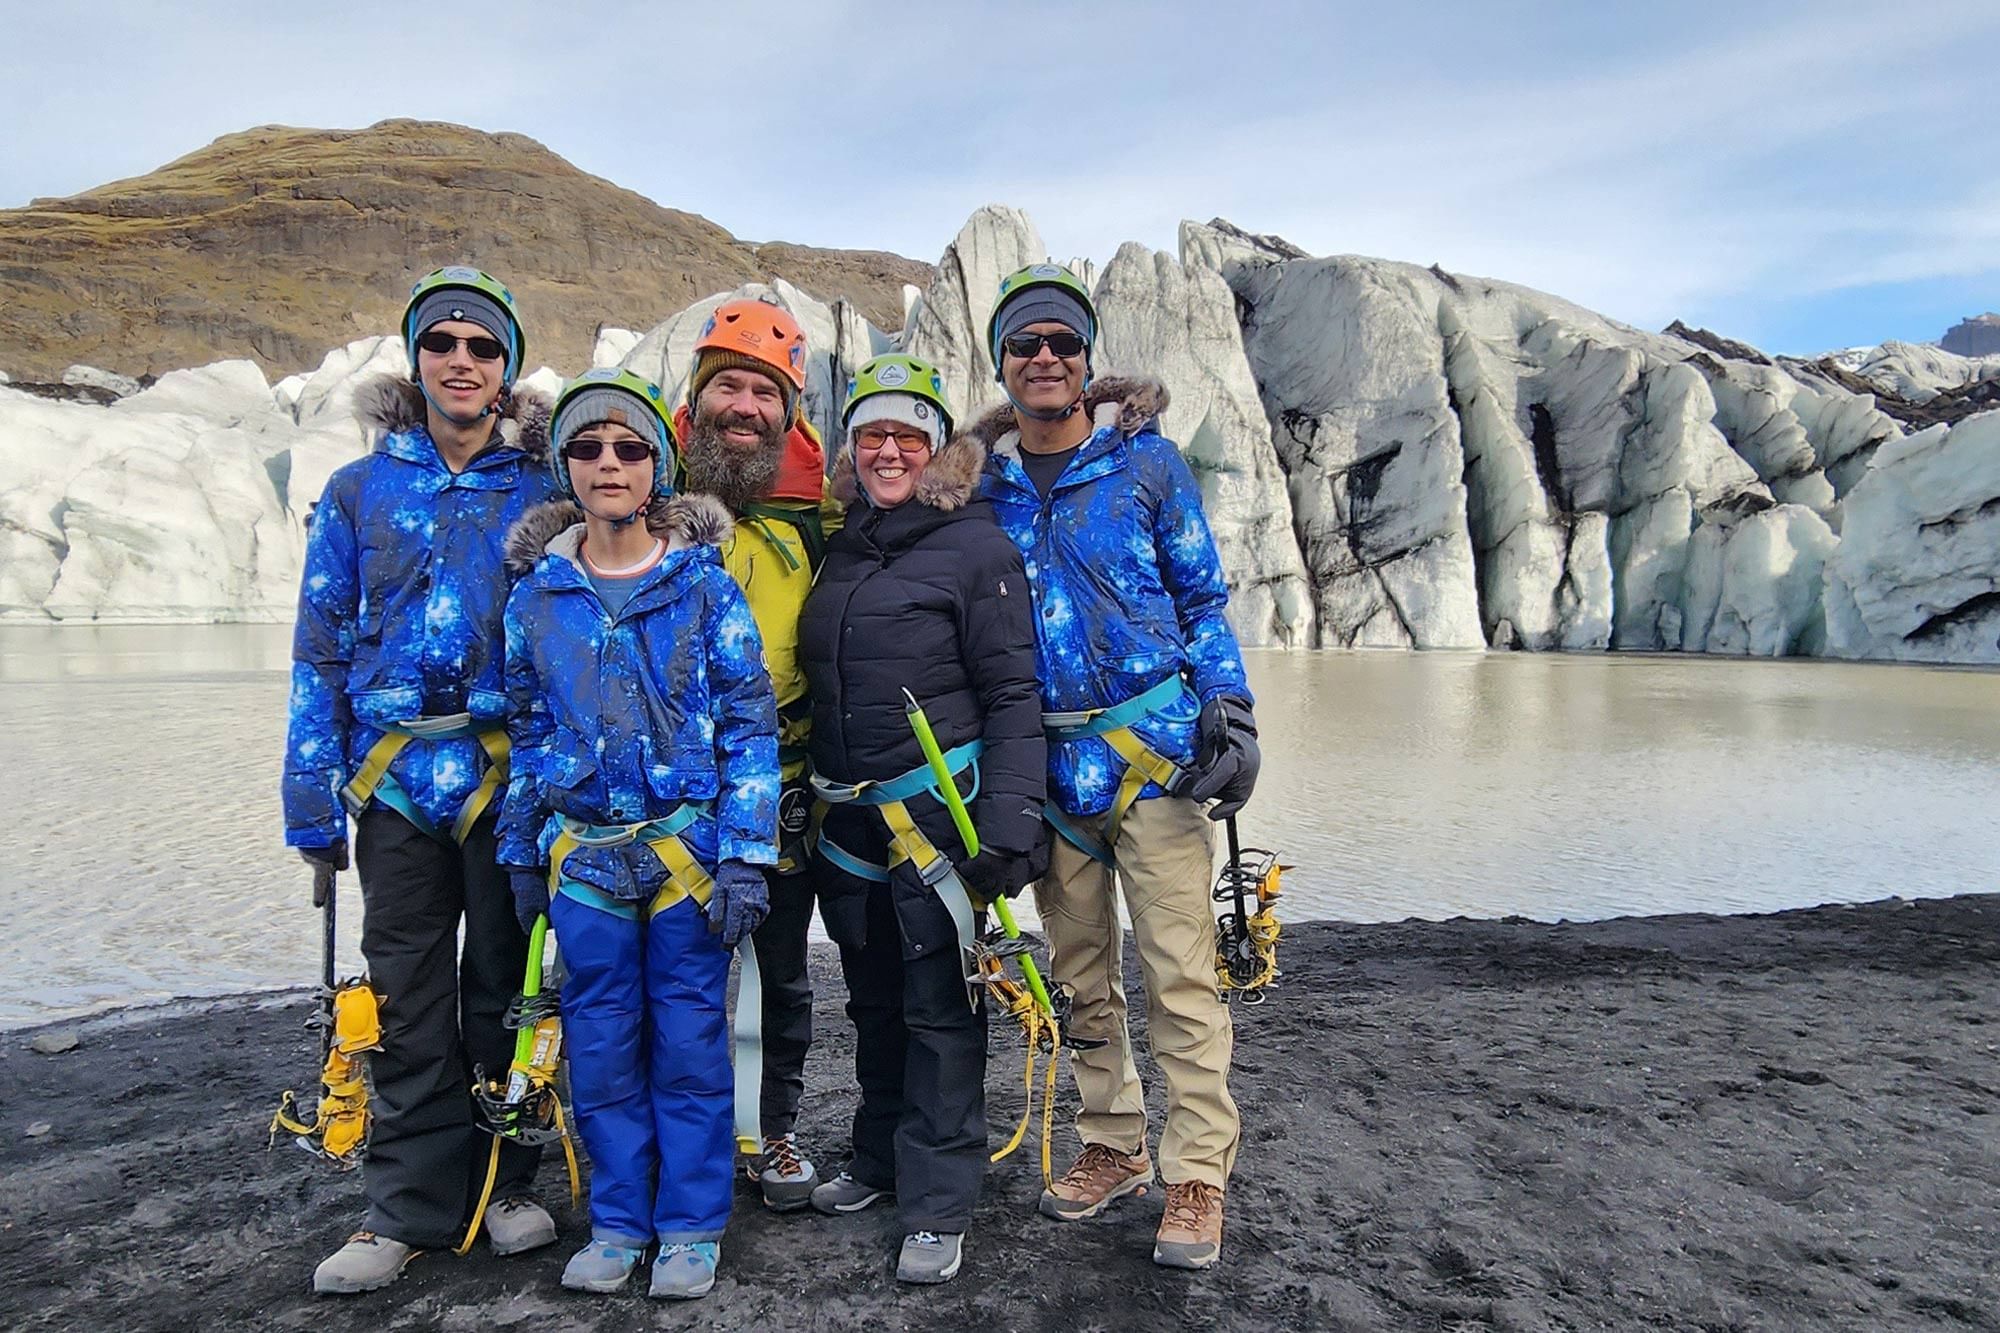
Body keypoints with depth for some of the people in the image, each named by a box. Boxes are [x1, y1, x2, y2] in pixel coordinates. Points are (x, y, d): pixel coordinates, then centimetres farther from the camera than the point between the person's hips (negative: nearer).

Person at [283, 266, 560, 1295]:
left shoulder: (543, 490, 4)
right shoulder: (359, 490, 7)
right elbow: (321, 645, 8)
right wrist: (312, 791, 1)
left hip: (512, 772, -1)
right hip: (396, 774, 1)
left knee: (503, 984, 9)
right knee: (408, 996, 7)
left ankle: (507, 1181, 24)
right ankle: (411, 1205, 20)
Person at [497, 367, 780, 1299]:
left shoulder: (704, 585, -4)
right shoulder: (537, 595, 5)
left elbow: (750, 723, -5)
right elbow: (526, 730, 13)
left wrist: (743, 856, -11)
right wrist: (521, 855, 13)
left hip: (688, 845, -3)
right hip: (581, 853, 3)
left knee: (689, 1037, 4)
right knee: (600, 1042, 10)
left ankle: (691, 1226, 20)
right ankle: (618, 1222, 26)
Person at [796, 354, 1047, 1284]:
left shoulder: (976, 545, -6)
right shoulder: (842, 550, 13)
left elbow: (1013, 695, -10)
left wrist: (1011, 823, -18)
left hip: (942, 812, -6)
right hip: (850, 820, 6)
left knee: (940, 1007, 0)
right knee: (874, 1002, 18)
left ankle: (938, 1207, 13)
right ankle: (880, 1160, 35)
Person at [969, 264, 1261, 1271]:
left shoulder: (1146, 458, 2)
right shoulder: (985, 480, 10)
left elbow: (1204, 597, 5)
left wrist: (1229, 717, -4)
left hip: (1153, 746, -3)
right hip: (1047, 761, 4)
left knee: (1178, 969, -4)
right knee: (1078, 973, 12)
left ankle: (1197, 1174, 7)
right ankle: (1111, 1146, 27)